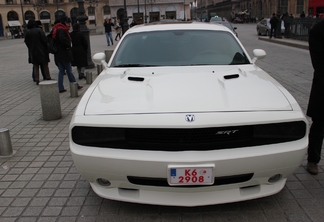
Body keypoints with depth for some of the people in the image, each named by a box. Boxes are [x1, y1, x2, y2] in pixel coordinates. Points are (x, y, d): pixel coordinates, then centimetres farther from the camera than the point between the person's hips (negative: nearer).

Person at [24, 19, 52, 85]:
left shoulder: (27, 32, -2)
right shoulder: (39, 30, -11)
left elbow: (26, 42, 2)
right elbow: (45, 39, -15)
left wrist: (30, 47, 15)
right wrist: (46, 47, 0)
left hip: (33, 51, 2)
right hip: (42, 50, -2)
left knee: (36, 66, 9)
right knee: (45, 65, 10)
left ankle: (37, 80, 6)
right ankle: (48, 78, 13)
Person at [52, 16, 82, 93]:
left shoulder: (57, 29, 16)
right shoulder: (61, 30, -15)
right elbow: (62, 39, -31)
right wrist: (68, 45, -17)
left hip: (58, 54, 9)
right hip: (64, 53, -9)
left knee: (61, 71, 10)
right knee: (69, 70, 1)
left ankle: (61, 88, 10)